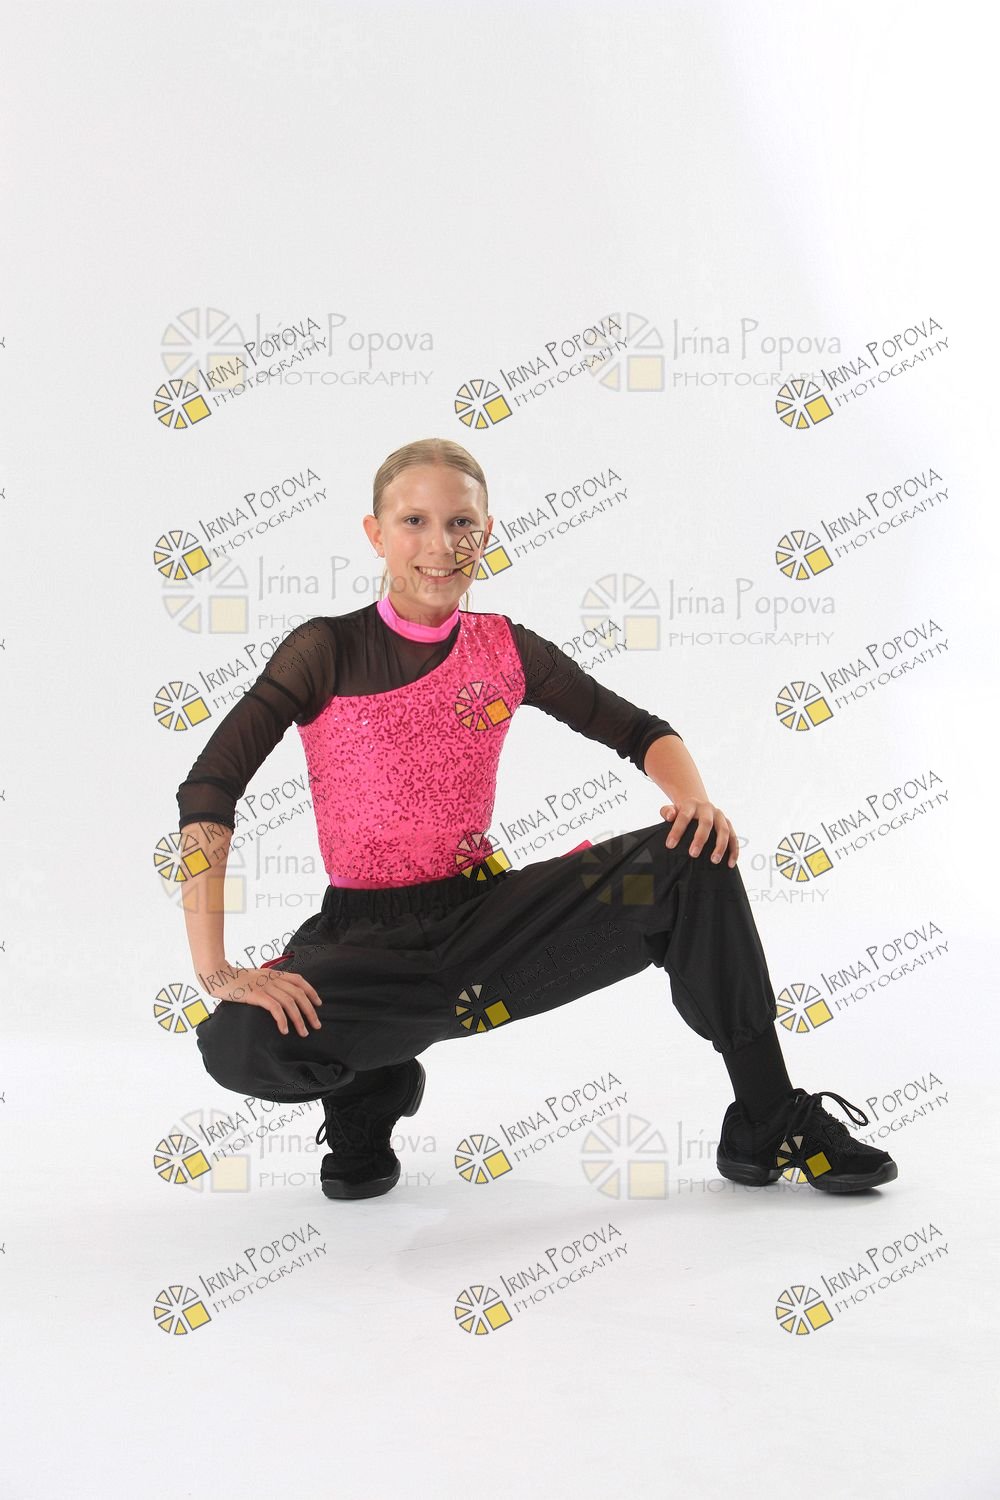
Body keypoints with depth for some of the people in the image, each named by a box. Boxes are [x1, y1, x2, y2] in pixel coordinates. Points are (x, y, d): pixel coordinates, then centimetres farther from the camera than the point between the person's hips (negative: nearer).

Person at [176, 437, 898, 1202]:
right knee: (240, 1041, -34)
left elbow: (642, 732, 9)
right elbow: (209, 787, -15)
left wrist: (695, 798, -15)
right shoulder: (327, 650, -7)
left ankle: (770, 1128, -4)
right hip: (365, 940, -3)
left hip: (486, 913, 3)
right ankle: (370, 1088, 3)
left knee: (694, 854, -17)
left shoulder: (505, 649, 4)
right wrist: (215, 966, -25)